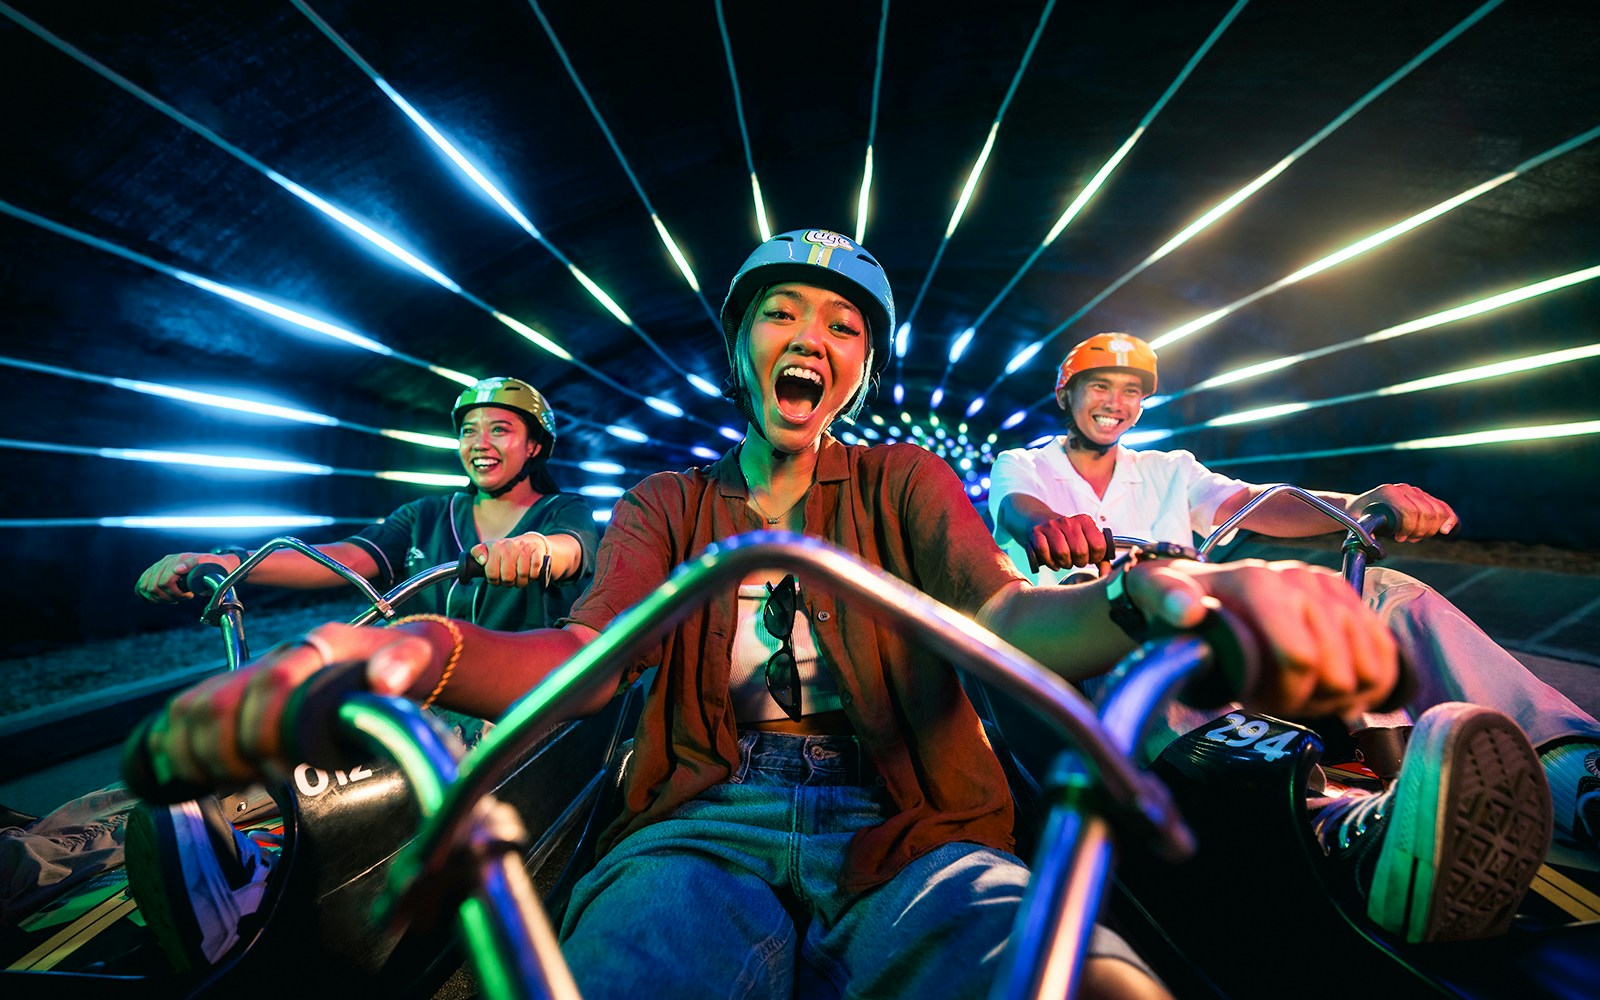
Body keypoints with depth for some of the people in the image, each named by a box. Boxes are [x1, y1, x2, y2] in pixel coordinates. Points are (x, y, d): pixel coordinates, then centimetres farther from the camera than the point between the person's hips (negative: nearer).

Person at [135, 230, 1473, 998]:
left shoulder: (903, 481, 10)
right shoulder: (670, 502, 12)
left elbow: (1002, 614, -6)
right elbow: (590, 646, -3)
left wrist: (1153, 598, -28)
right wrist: (422, 652, -24)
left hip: (900, 838, 1)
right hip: (703, 830, 1)